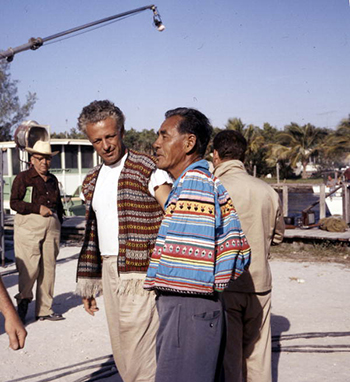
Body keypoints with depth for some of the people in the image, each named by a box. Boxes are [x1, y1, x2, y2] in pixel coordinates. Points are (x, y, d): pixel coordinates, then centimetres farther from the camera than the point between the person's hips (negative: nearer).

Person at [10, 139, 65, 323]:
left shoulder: (53, 180, 17)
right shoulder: (23, 178, 1)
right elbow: (14, 202, -6)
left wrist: (58, 222, 14)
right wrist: (38, 208, -13)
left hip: (51, 226, 5)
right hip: (29, 225, -5)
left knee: (48, 267, 4)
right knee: (30, 267, -9)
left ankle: (44, 309, 12)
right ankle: (23, 300, 16)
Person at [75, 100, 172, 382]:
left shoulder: (147, 170, -7)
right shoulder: (92, 181, 15)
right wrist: (88, 285, 19)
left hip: (139, 273, -7)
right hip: (108, 271, 7)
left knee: (139, 357, -7)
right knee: (121, 352, 14)